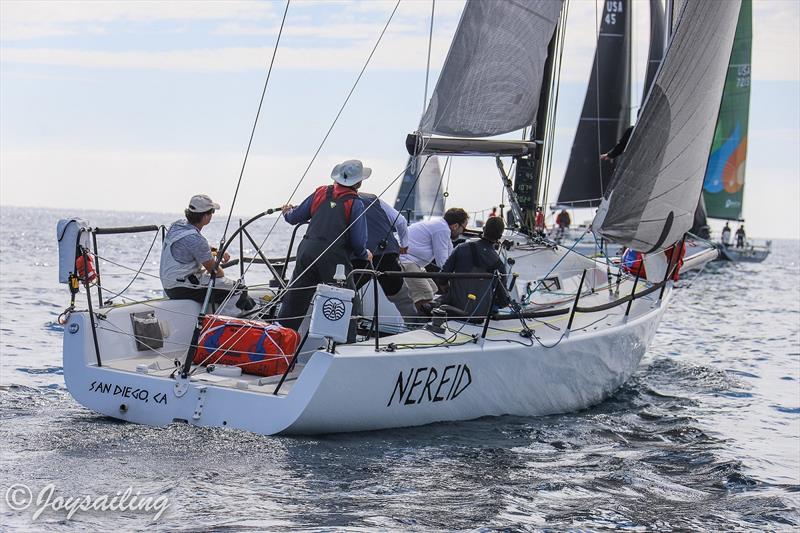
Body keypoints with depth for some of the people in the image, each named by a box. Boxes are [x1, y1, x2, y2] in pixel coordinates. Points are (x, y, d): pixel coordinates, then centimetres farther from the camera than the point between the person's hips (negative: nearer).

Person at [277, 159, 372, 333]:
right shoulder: (355, 203, -5)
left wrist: (287, 212, 40)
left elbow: (294, 218, 17)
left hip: (307, 252, 5)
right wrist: (365, 254, 13)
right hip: (334, 260, -5)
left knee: (294, 300, 12)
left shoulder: (321, 193, 9)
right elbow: (358, 242, -8)